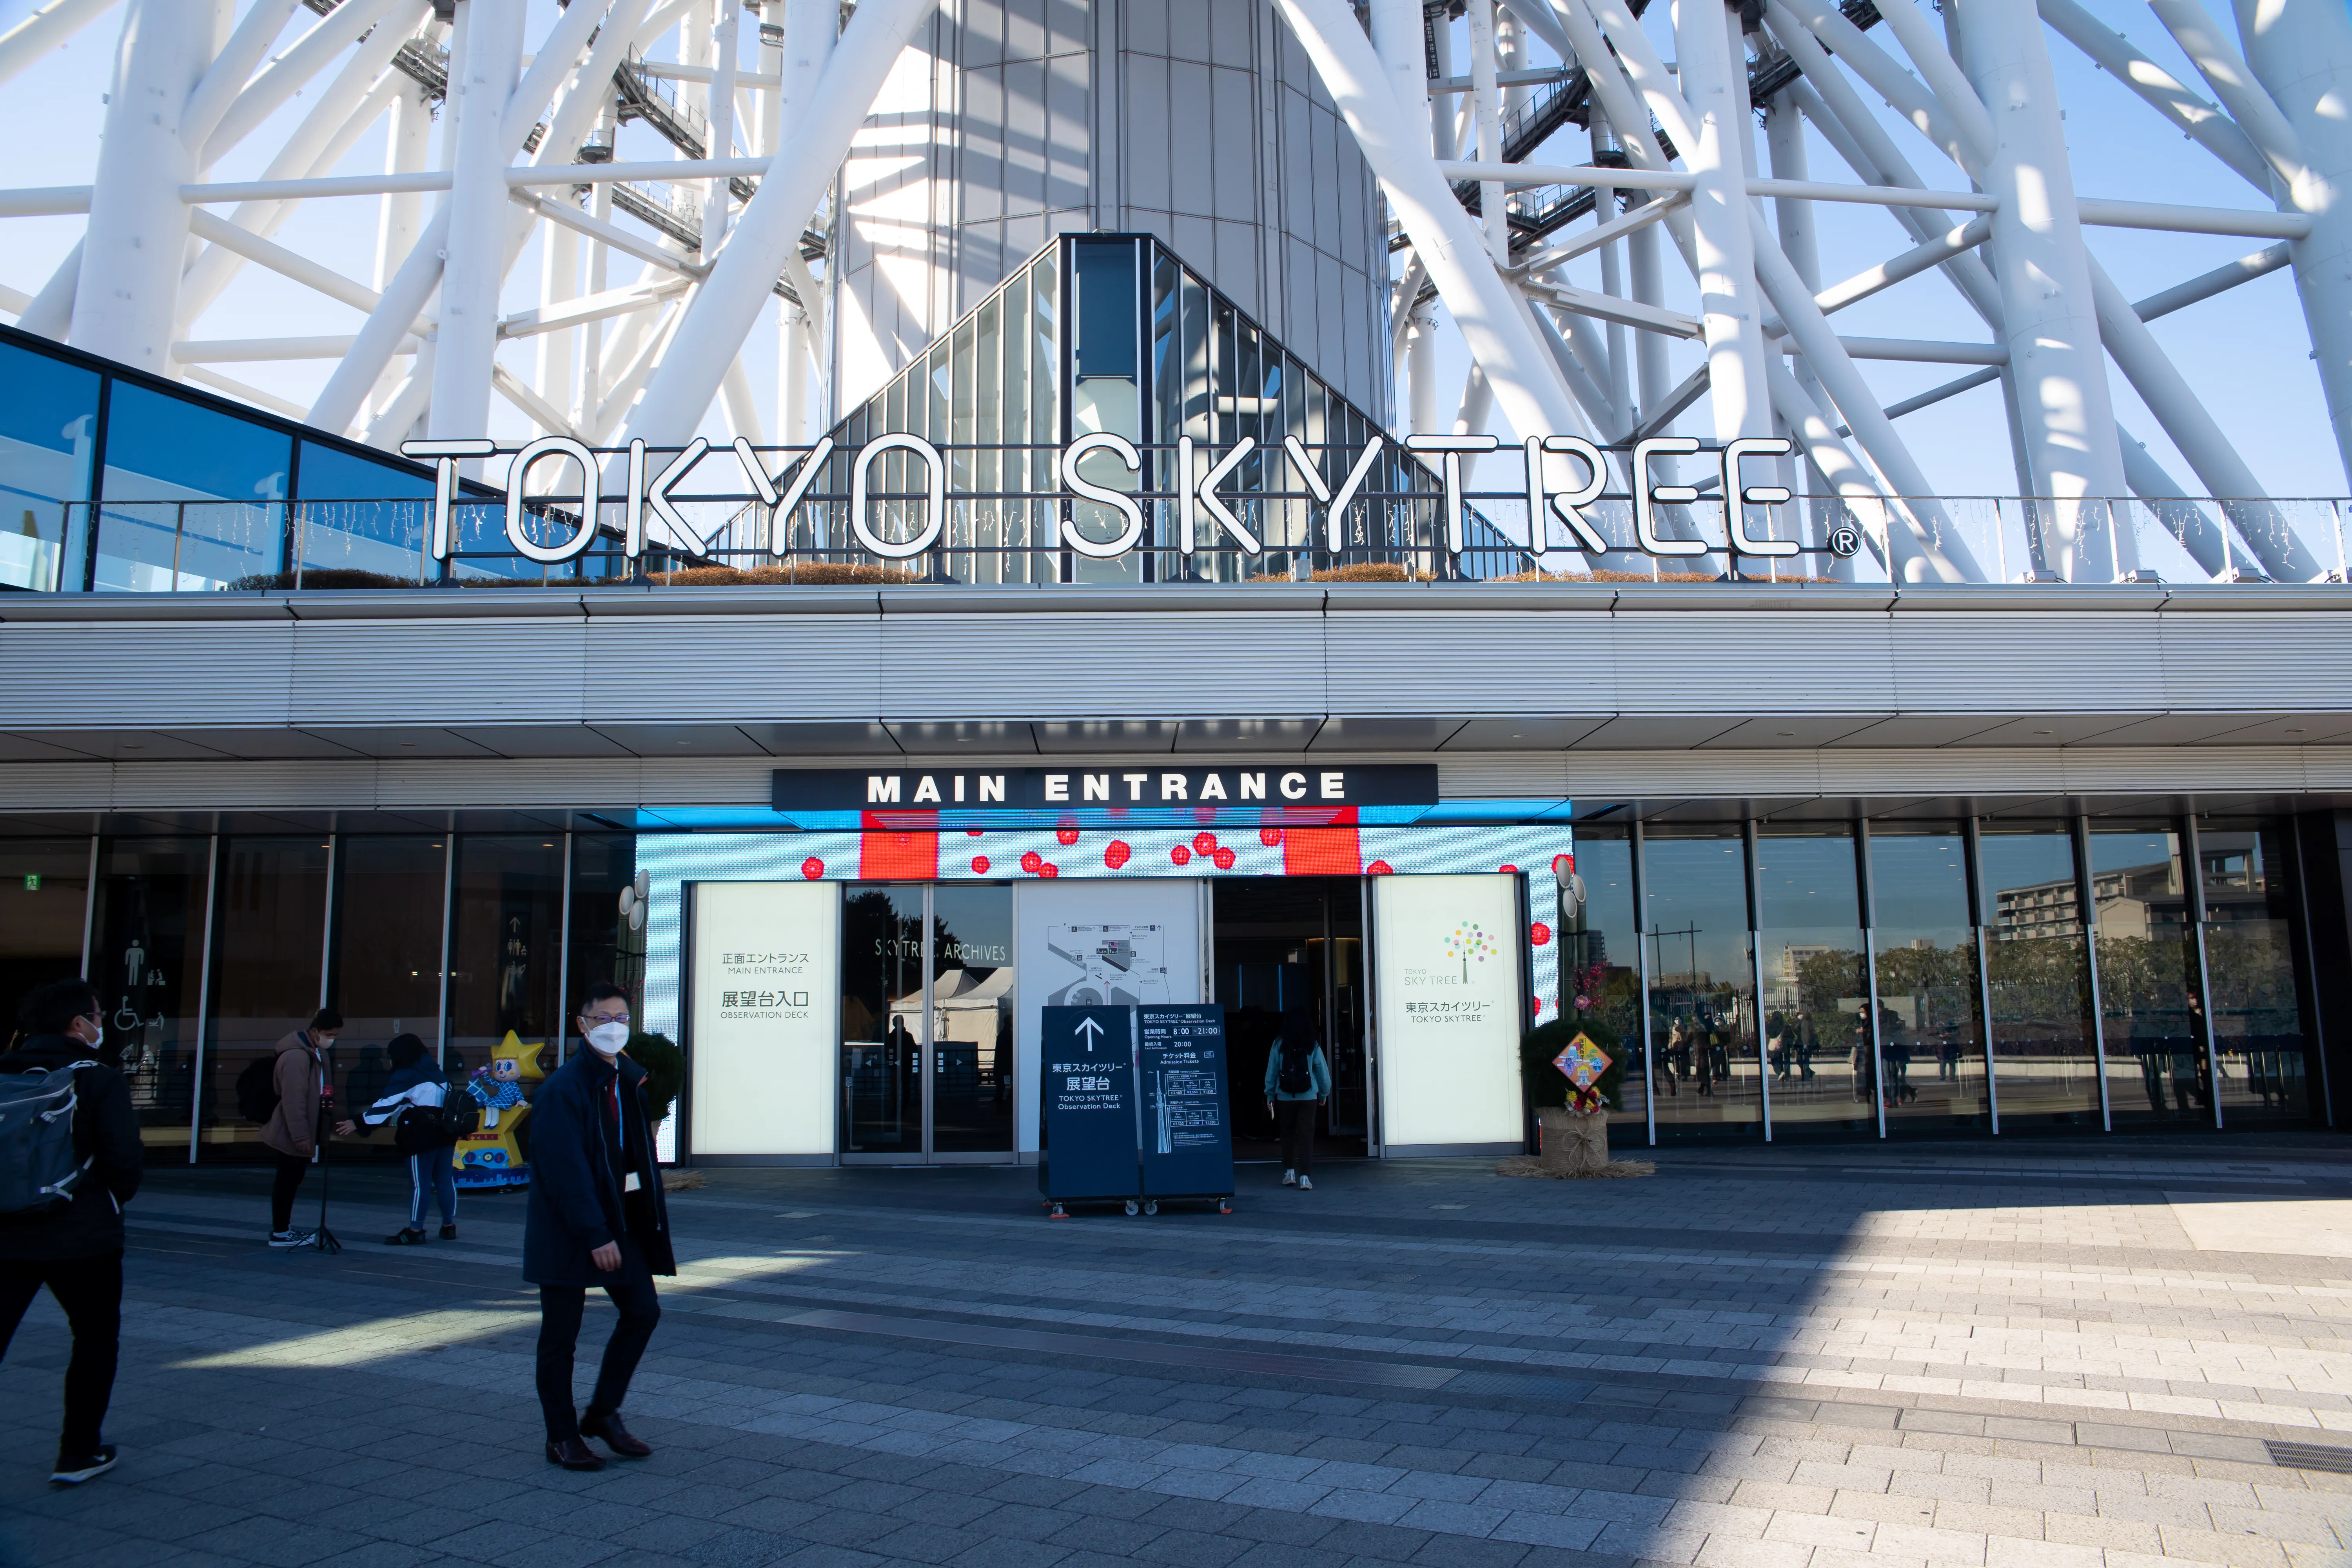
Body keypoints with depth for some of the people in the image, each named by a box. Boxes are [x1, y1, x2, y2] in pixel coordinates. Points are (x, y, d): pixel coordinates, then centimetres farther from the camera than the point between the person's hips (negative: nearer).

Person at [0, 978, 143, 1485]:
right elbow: (124, 1158, -14)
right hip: (83, 1237, -4)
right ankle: (79, 1453, 19)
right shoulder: (100, 1080, -11)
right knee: (96, 1340, 15)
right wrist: (114, 1201, 6)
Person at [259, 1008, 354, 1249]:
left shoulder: (316, 1053, 11)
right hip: (290, 1135, -10)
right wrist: (301, 1136, -24)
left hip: (299, 1133, 10)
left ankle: (283, 1228, 25)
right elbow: (293, 1101, -26)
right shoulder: (296, 1057, -22)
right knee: (287, 1181, 0)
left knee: (292, 1180, 16)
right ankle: (280, 1233, 9)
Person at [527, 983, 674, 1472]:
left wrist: (652, 1221, 7)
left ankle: (603, 1413, 23)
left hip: (620, 1217, 7)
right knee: (561, 1332, 4)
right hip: (567, 1227, -7)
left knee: (643, 1310, 7)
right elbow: (567, 1171, -21)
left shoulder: (632, 1079, 7)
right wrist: (596, 1235, -23)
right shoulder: (562, 1088, -16)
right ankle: (562, 1437, 18)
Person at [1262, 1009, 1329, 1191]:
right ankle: (1305, 1177, -6)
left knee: (1288, 1135, 15)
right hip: (1308, 1098, -1)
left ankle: (1290, 1173, 20)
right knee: (1306, 1136, 0)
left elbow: (1272, 1071, 1)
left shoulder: (1279, 1045, -3)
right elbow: (1322, 1071, 4)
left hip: (1285, 1098, 1)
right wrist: (1324, 1094, 18)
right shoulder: (1313, 1047, -2)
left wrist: (1270, 1095, 11)